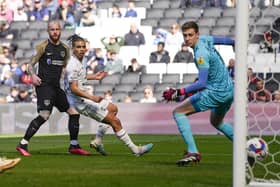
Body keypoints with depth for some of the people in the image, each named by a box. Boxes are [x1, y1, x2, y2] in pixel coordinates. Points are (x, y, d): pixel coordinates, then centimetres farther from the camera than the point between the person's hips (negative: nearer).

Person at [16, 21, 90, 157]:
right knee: (44, 116, -21)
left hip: (57, 87, 7)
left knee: (74, 112, 4)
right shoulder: (43, 47, -4)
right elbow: (30, 65, -2)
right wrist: (33, 75, -20)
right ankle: (22, 144, -15)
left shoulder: (65, 48, 13)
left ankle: (74, 145, 15)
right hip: (44, 85, -7)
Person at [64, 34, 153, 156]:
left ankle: (98, 141, 18)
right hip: (80, 102, -11)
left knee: (113, 109, 24)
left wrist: (94, 76, 29)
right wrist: (91, 98, -35)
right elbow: (73, 88, -27)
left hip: (85, 98, 11)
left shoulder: (79, 61, 10)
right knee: (115, 121, -8)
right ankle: (135, 150, 1)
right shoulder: (73, 65, -21)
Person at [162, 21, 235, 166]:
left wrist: (179, 92, -32)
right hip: (229, 89, 10)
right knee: (216, 122, 33)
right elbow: (222, 40, 22)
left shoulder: (201, 54, -23)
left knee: (178, 112, -8)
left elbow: (202, 83, -28)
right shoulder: (204, 39, 2)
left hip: (216, 92, -10)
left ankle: (192, 152, -18)